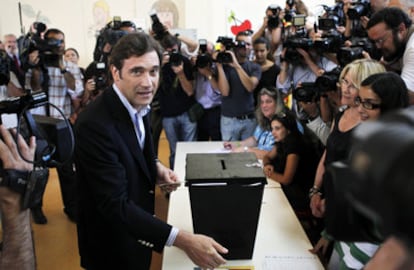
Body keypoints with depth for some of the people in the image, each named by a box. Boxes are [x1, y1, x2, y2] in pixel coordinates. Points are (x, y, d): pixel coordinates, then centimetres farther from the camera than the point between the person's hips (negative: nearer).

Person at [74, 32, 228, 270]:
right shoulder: (95, 124, -32)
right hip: (113, 245, -7)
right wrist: (183, 241, -39)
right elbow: (116, 205, -34)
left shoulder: (138, 104, -6)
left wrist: (156, 167, -8)